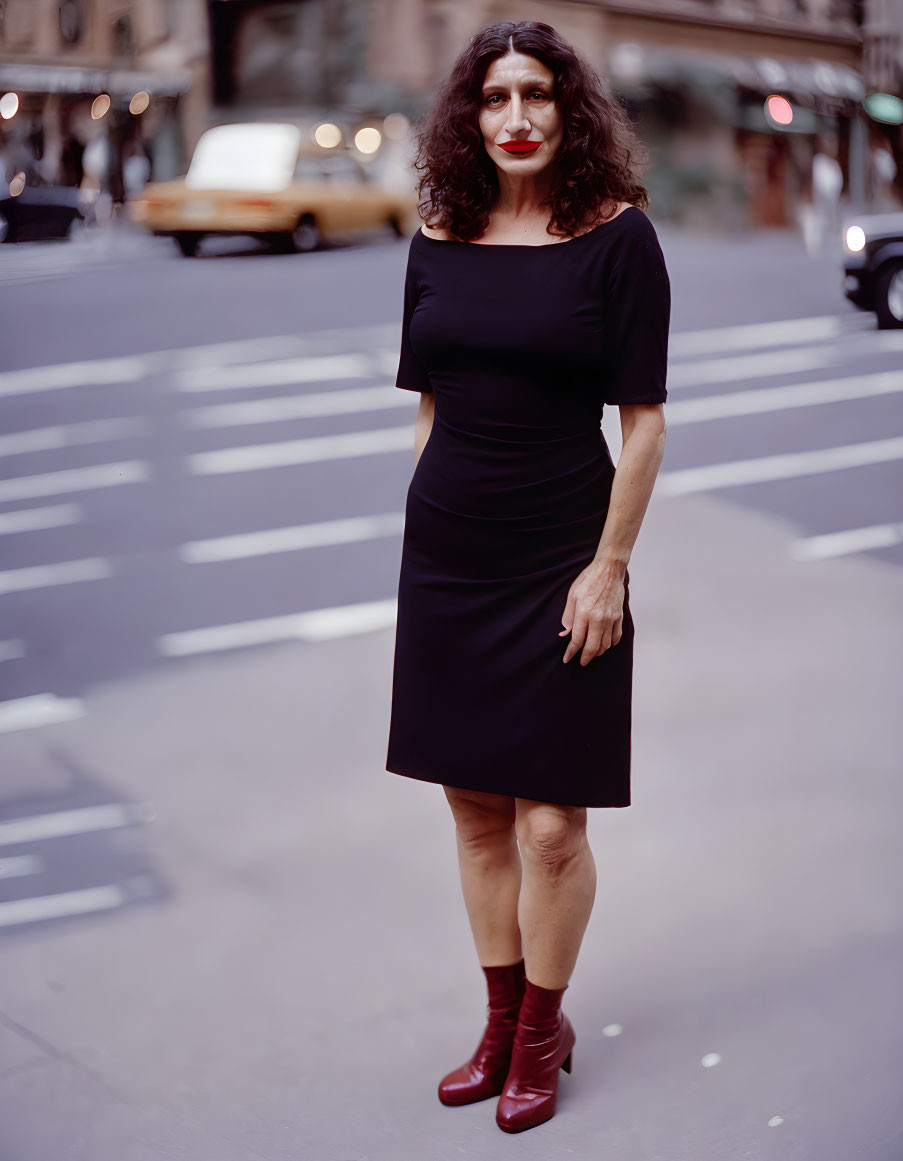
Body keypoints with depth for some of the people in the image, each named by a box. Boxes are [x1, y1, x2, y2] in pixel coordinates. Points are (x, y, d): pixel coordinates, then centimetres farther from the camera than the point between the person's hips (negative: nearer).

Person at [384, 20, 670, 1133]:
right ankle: (504, 1021, 30)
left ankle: (543, 1036, 22)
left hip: (561, 559, -4)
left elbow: (643, 420, -7)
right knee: (474, 810, 12)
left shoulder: (617, 235, -6)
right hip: (444, 553, 5)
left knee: (551, 825, -1)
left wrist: (609, 565, -11)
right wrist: (434, 520, 10)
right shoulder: (440, 240, 5)